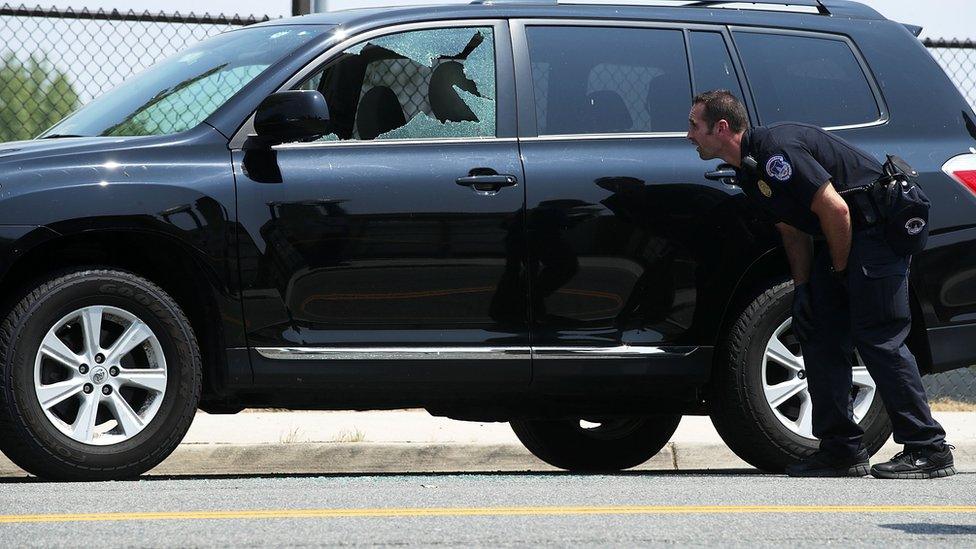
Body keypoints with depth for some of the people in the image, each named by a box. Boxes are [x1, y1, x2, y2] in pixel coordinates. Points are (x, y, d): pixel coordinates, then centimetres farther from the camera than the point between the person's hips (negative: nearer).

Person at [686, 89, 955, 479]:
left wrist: (840, 272, -12)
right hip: (847, 239, 11)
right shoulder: (747, 171, 11)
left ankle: (928, 450, -10)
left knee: (878, 338, -13)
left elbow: (834, 210, -24)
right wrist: (802, 288, 5)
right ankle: (841, 448, 9)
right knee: (818, 332, 7)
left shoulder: (776, 150, -22)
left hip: (881, 226, -11)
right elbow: (793, 232, 17)